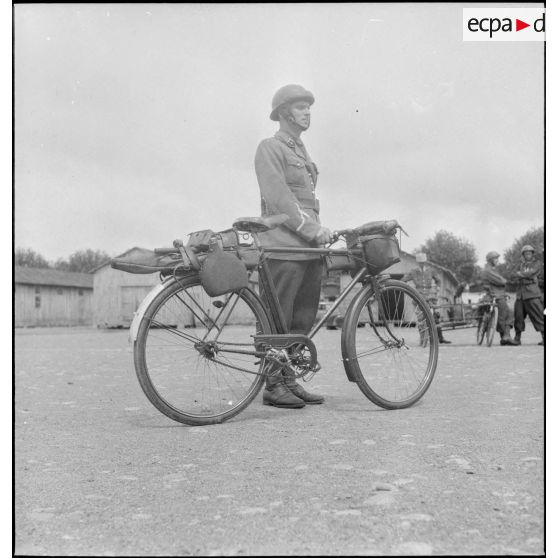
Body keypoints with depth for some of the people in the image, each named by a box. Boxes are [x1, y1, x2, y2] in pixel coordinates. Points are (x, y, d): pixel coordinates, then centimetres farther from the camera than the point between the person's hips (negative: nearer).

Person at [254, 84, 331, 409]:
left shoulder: (302, 151, 25)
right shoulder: (270, 148, -1)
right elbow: (278, 199, -13)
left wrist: (321, 231, 10)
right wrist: (313, 230, -17)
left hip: (310, 247, 8)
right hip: (283, 246, -8)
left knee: (303, 321, 8)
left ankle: (290, 380, 16)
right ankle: (274, 385, 4)